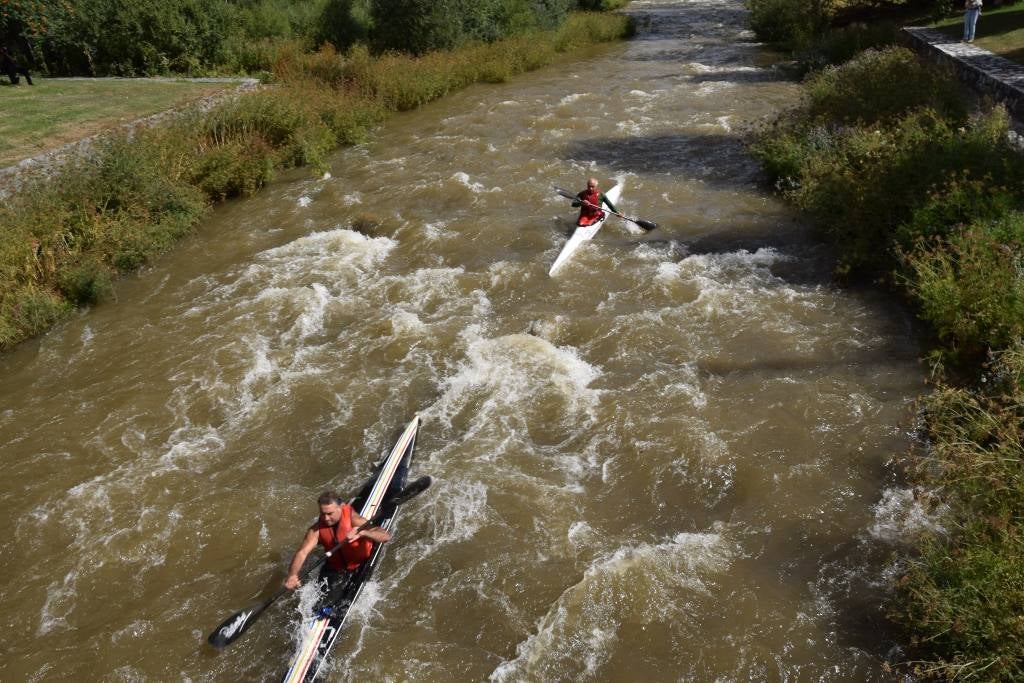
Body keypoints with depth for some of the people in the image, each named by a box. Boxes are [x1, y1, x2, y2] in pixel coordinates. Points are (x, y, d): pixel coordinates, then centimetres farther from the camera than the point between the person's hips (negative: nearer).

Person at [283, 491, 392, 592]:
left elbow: (386, 536, -37)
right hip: (334, 569, 3)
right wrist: (292, 575, -49)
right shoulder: (317, 530, -18)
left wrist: (362, 532, -55)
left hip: (361, 565, -3)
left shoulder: (353, 520, -28)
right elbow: (302, 552, -29)